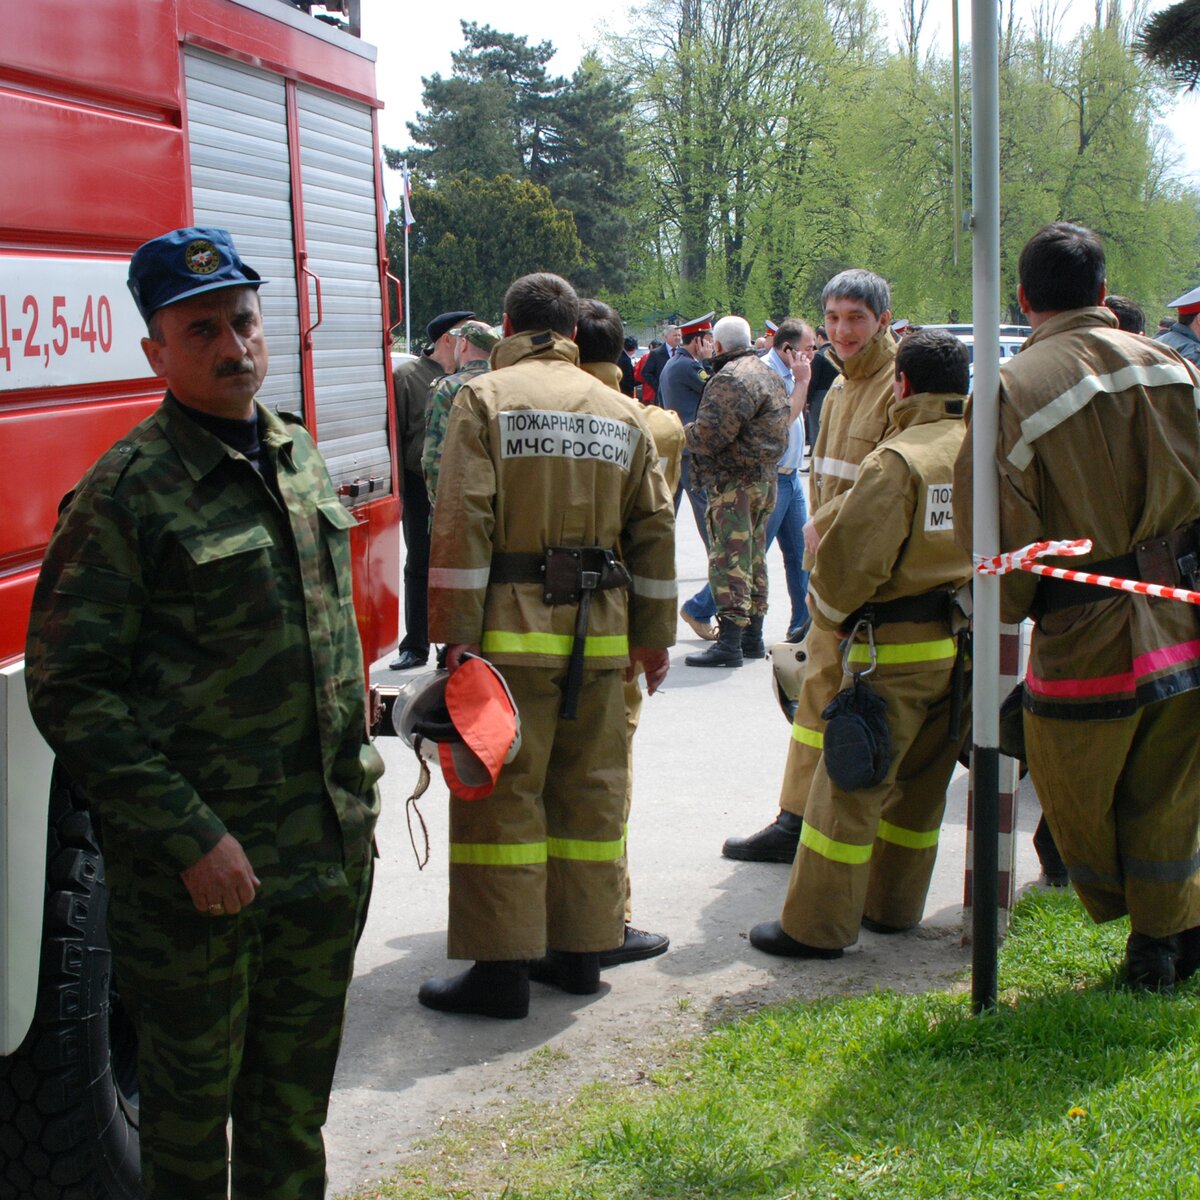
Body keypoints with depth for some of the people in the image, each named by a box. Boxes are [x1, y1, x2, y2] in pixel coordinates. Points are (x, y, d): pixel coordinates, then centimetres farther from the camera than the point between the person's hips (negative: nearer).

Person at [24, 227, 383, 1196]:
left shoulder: (297, 454, 9)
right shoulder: (126, 492, -13)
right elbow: (68, 689, -15)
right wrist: (190, 839, -18)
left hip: (331, 848, 6)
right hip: (200, 865, -6)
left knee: (297, 1089, 19)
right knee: (193, 1098, 10)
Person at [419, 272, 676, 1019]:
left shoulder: (487, 399, -2)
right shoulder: (622, 412, 12)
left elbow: (463, 524, -11)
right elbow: (655, 531, 11)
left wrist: (456, 634, -10)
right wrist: (655, 636, 16)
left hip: (511, 629, -4)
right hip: (601, 634, 5)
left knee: (501, 796, 0)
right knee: (591, 791, 13)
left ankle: (503, 967, 1)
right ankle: (581, 950, 21)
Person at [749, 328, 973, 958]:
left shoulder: (896, 461, -17)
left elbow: (851, 558, -19)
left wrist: (827, 612, -1)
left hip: (895, 651, -7)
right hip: (964, 647, 7)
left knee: (849, 788, -1)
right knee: (920, 784, 18)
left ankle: (816, 925, 3)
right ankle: (893, 905, 30)